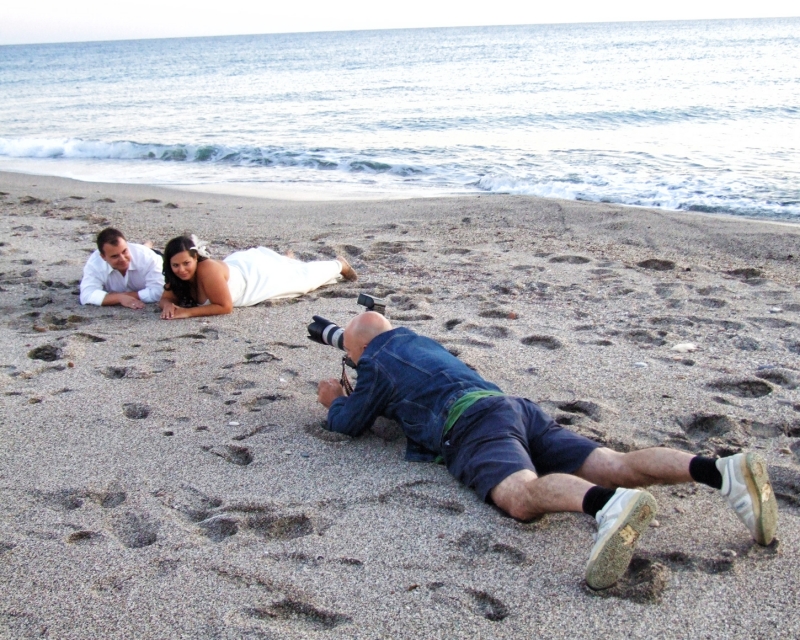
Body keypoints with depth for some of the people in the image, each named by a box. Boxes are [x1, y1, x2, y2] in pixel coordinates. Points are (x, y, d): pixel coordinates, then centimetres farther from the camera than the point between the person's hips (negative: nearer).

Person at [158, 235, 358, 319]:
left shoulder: (208, 270, -43)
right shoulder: (180, 276, -24)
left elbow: (225, 306, -39)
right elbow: (166, 298, -12)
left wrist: (188, 312, -44)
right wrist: (168, 305, -35)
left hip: (260, 271, -5)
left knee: (305, 277, 23)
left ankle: (339, 264, 49)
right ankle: (288, 261, 68)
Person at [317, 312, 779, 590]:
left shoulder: (376, 362, 16)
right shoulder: (419, 341, 39)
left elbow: (351, 423, 23)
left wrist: (336, 401, 47)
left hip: (472, 421, -7)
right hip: (519, 407, 7)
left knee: (523, 496, -36)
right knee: (616, 467, -12)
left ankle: (612, 505, -67)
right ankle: (723, 470, -35)